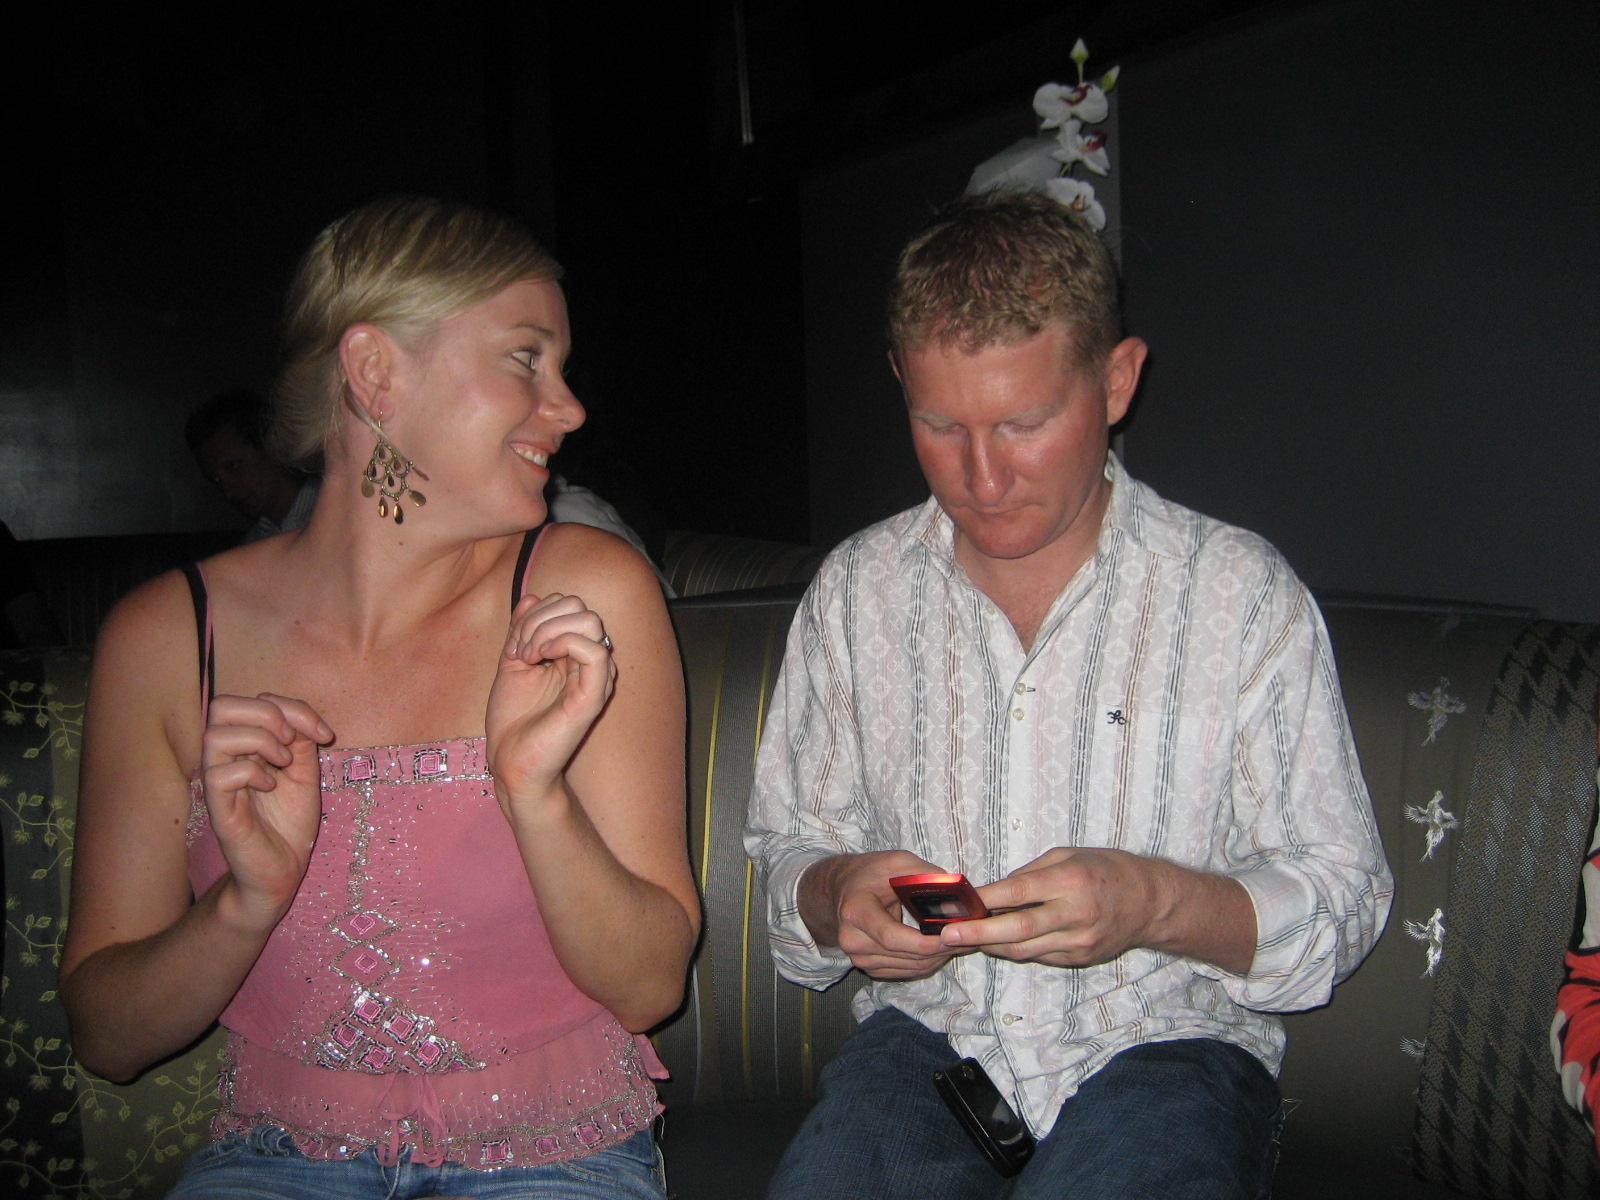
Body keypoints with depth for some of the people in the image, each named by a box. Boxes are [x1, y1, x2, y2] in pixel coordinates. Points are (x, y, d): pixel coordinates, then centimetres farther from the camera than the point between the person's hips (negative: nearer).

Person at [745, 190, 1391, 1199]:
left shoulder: (1243, 592, -3)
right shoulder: (856, 591, 6)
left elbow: (1343, 896, -2)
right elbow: (789, 845, 12)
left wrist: (1157, 902, -22)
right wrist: (836, 896, -12)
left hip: (1165, 1042, -1)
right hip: (926, 1034, 2)